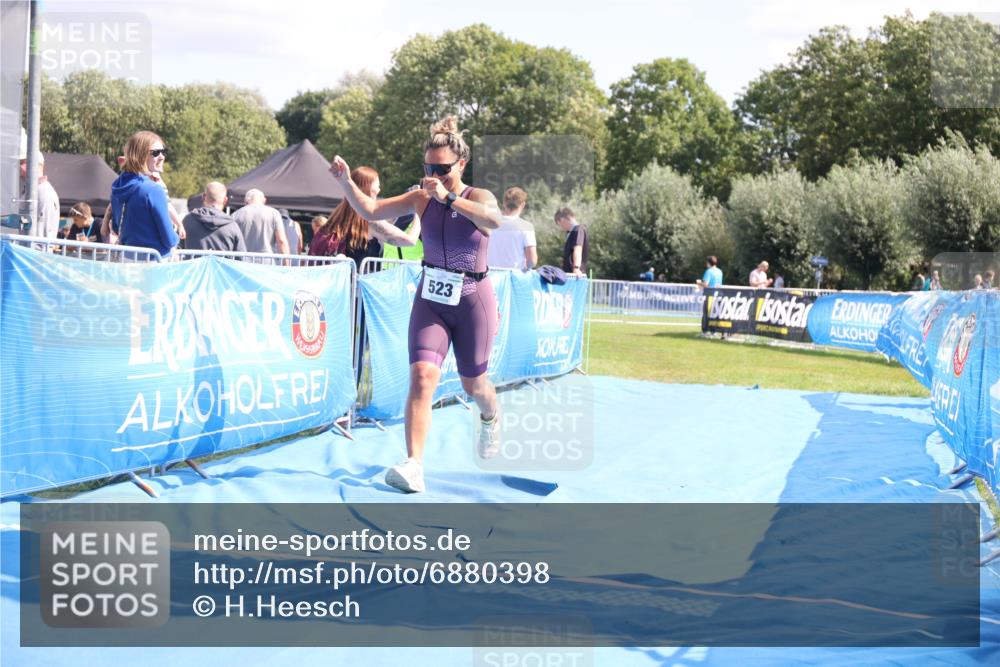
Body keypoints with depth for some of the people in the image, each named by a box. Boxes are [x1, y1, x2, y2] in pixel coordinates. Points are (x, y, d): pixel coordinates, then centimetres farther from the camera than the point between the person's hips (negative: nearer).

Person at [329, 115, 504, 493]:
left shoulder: (479, 197, -11)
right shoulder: (421, 199, -2)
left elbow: (495, 220, -35)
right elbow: (370, 210, -7)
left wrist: (448, 197, -43)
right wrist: (346, 182, -25)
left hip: (472, 301, -2)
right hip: (430, 299, 2)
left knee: (473, 385, 13)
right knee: (422, 376, -17)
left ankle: (491, 419, 51)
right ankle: (413, 466, -24)